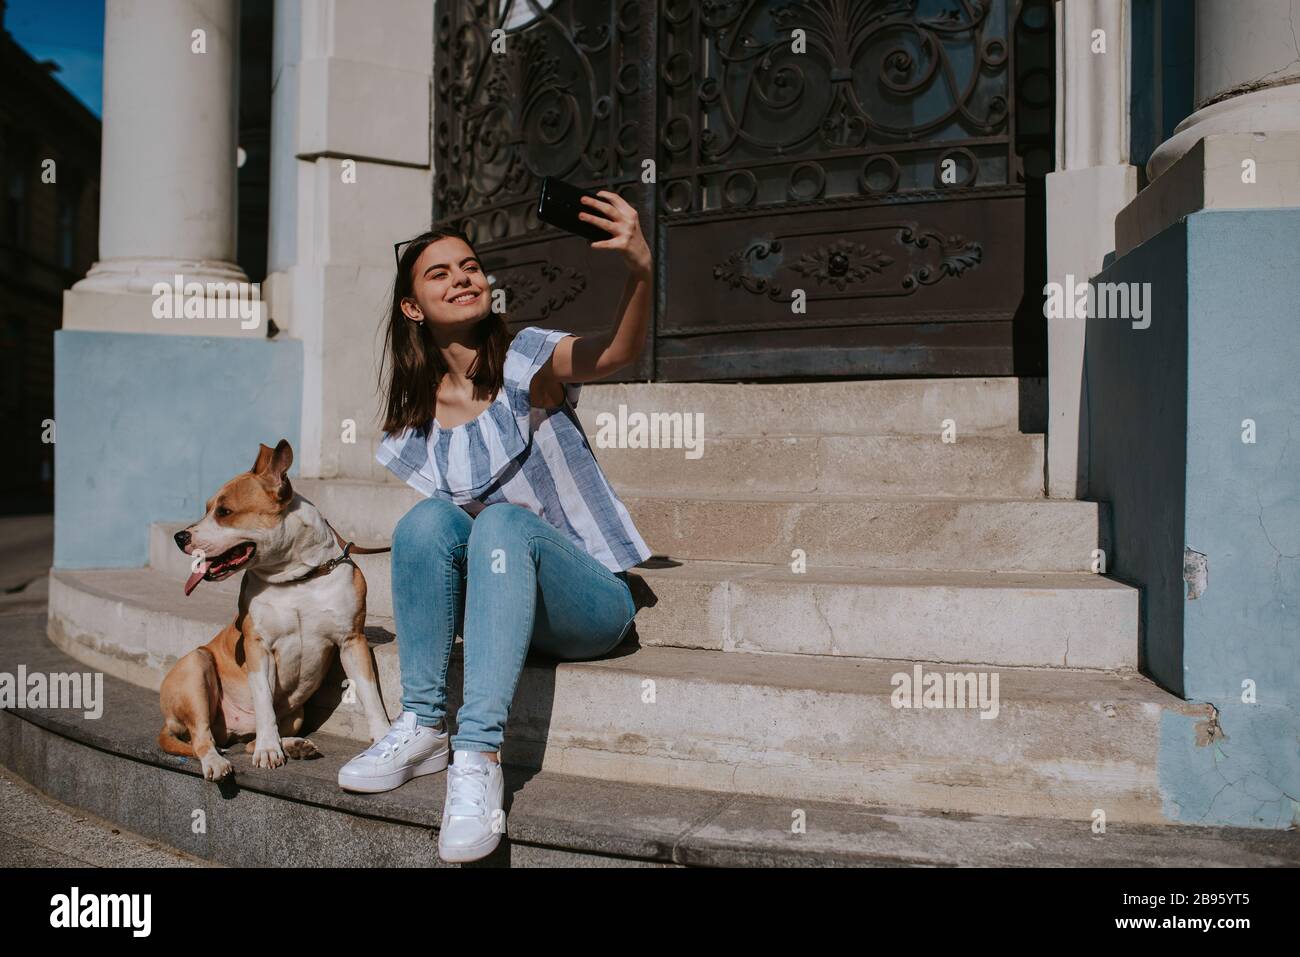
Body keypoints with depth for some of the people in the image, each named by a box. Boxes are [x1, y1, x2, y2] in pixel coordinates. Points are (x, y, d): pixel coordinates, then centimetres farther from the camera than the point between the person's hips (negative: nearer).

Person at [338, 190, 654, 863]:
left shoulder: (526, 359, -8)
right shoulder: (413, 419, 5)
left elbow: (616, 352, -29)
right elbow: (437, 529, 11)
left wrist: (640, 268, -48)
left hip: (591, 603, -3)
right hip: (498, 602, 4)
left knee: (504, 522, -32)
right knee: (429, 518, -23)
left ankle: (478, 756, -36)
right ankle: (421, 726, -17)